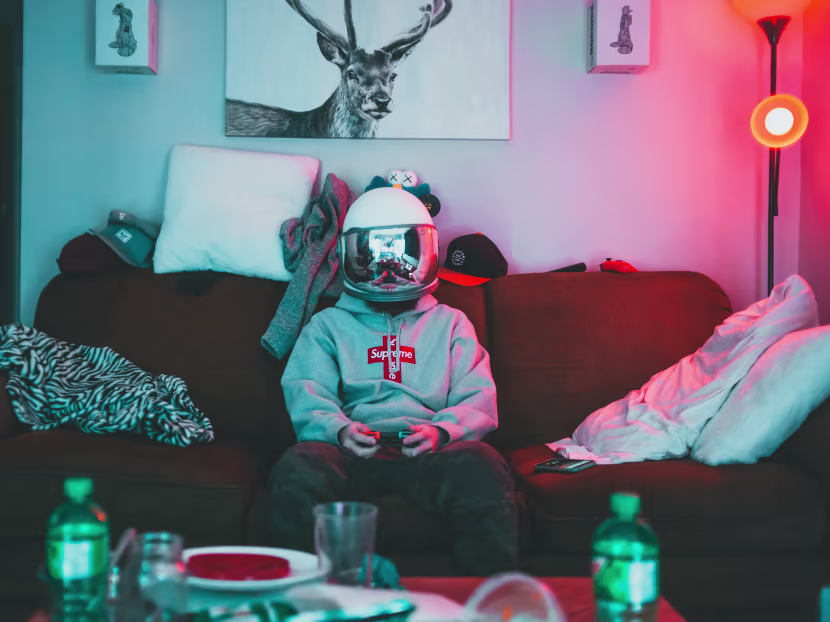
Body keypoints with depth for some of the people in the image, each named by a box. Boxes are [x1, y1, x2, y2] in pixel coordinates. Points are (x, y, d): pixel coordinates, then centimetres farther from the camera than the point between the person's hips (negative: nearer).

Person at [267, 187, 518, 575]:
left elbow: (477, 399, 12)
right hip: (351, 449, 0)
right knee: (296, 473, -36)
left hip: (430, 451, 0)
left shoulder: (451, 324, 27)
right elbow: (307, 395, 9)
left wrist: (440, 431, -12)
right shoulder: (328, 325, 26)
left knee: (481, 467, -36)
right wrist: (340, 430, -15)